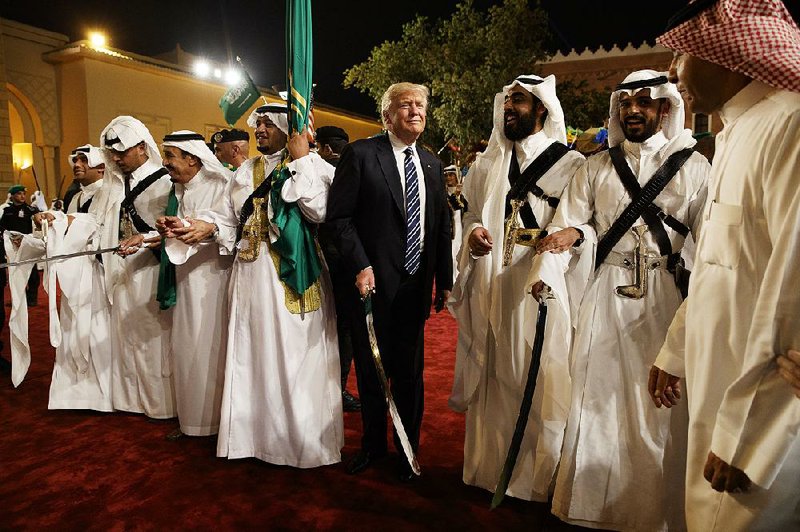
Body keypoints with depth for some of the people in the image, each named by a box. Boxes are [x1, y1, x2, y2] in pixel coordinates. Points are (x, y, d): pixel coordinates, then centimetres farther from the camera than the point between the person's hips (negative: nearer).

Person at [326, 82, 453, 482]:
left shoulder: (431, 163, 10)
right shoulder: (361, 154, -5)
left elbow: (441, 225, 12)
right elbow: (339, 216, -9)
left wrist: (444, 280, 9)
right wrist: (360, 266, -17)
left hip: (415, 285, 4)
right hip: (372, 283, -3)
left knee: (410, 373, 14)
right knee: (371, 370, 13)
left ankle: (408, 449, 33)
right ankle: (372, 443, 36)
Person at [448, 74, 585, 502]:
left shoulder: (571, 165, 1)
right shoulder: (487, 164, 15)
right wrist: (473, 234, -2)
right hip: (489, 292, 4)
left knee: (539, 385, 1)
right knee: (492, 382, 11)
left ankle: (537, 479, 20)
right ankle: (488, 468, 28)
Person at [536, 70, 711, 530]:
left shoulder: (694, 166, 5)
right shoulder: (597, 167, 11)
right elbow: (573, 221, 6)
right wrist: (571, 234, -18)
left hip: (665, 296, -1)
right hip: (606, 295, 1)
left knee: (662, 402, 3)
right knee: (599, 395, 5)